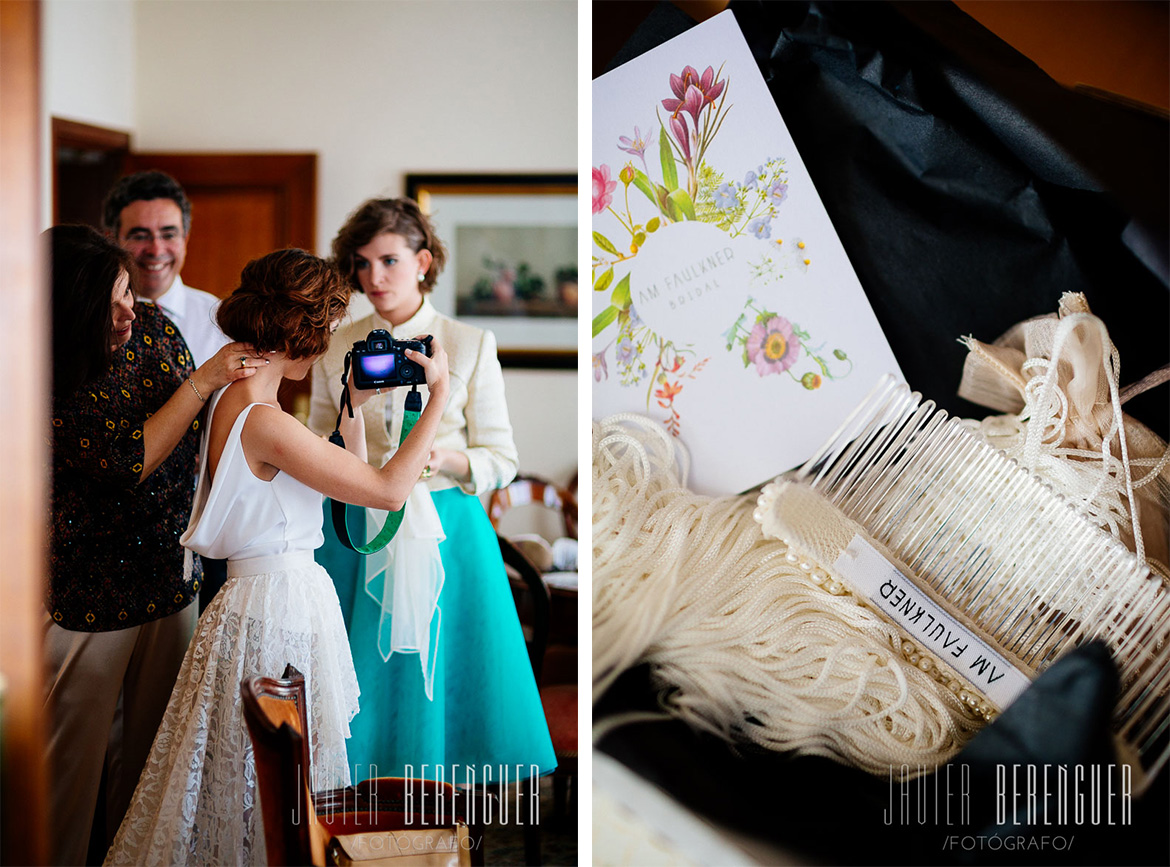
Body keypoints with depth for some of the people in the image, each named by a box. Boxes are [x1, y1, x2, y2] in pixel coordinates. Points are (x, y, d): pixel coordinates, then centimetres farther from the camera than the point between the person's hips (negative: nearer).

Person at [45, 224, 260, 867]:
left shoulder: (153, 327, -1)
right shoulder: (45, 382, -18)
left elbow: (196, 434, 11)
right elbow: (125, 463, -22)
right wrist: (203, 382, -23)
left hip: (170, 573, 5)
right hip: (87, 591, -5)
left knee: (157, 742, 15)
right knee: (74, 750, 7)